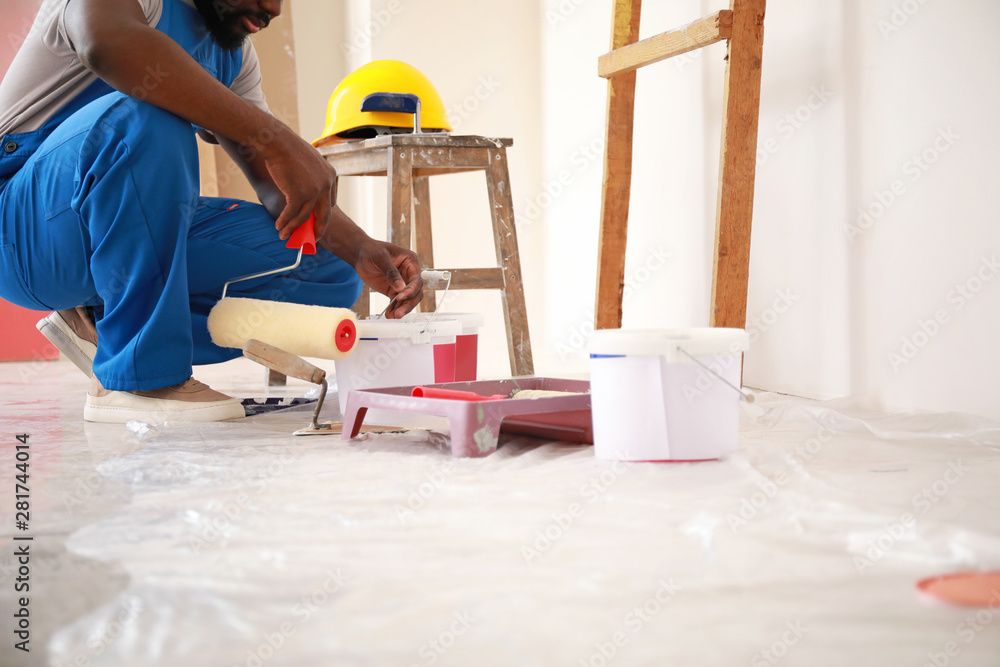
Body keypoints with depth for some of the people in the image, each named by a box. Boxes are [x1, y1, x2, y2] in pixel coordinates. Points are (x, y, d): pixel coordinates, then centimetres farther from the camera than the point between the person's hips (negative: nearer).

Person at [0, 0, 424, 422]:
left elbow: (278, 185, 6)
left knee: (332, 271, -2)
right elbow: (108, 45, -37)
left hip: (138, 240, 8)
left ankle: (102, 324, -1)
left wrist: (361, 250, -13)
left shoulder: (233, 52, 13)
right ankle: (140, 372, -25)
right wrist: (273, 137, -39)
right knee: (148, 121, -36)